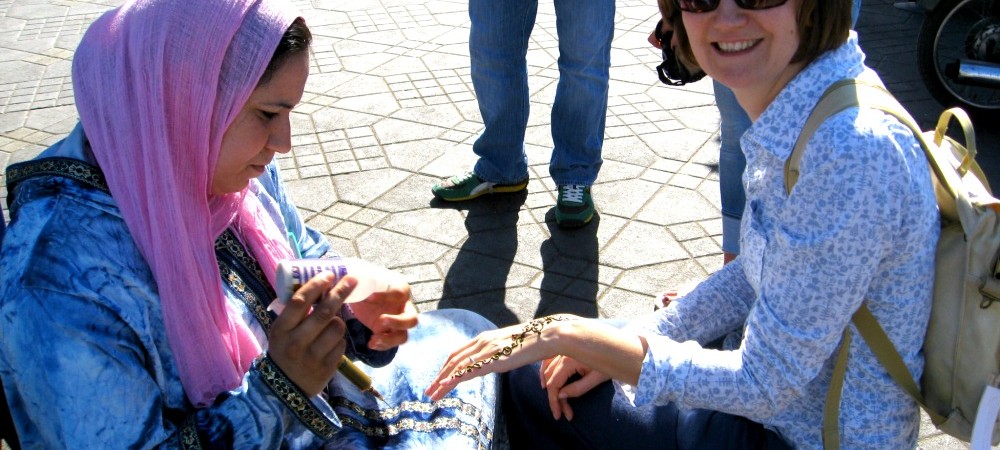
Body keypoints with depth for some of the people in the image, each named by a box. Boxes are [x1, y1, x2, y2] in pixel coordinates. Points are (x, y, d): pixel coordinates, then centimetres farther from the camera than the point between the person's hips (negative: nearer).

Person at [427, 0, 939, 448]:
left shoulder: (851, 149, -32)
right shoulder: (798, 108, -4)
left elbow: (765, 383, -27)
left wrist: (569, 335, -22)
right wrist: (622, 345, 0)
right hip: (788, 385, 8)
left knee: (530, 384, 3)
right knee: (529, 374, 14)